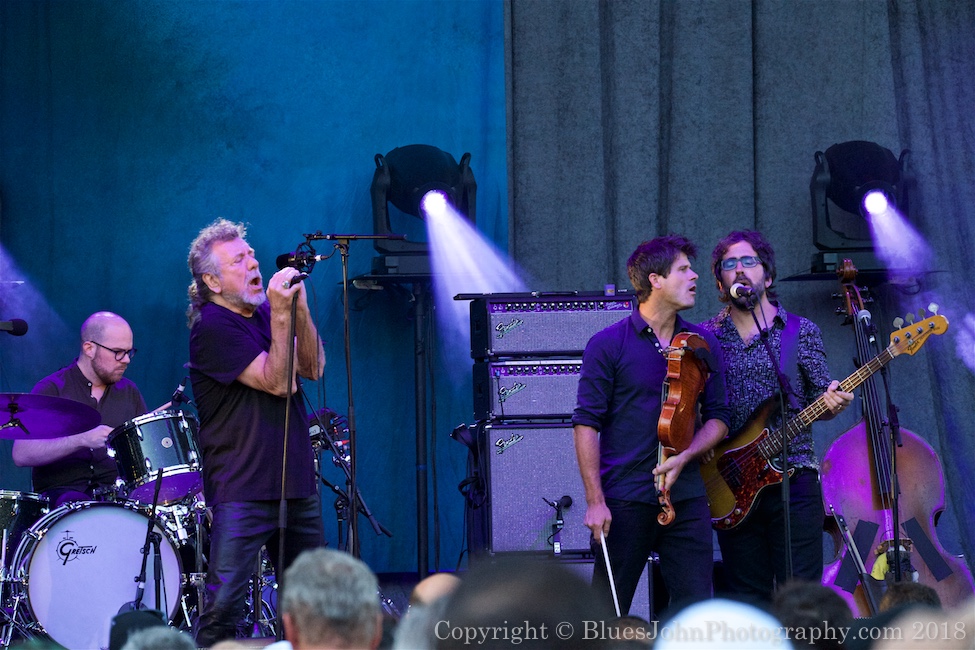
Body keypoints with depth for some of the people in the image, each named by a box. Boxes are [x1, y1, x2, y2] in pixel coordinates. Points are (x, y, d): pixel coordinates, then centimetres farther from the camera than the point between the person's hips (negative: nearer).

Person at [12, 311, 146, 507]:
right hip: (61, 491, -5)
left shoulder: (129, 392, 15)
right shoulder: (52, 390, -2)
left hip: (117, 491, 5)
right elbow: (21, 455, -13)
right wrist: (84, 440, -25)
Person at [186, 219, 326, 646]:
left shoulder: (265, 312, 14)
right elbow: (278, 382, -17)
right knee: (223, 609, -13)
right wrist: (280, 315, -21)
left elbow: (313, 369, 4)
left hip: (296, 483, 8)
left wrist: (300, 309, -7)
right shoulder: (212, 327, -11)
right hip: (242, 493, -8)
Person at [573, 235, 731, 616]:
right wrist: (595, 501, -12)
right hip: (625, 499, -3)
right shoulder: (608, 345, -2)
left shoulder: (703, 345, 11)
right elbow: (586, 424, -4)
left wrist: (684, 458, -7)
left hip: (686, 499, 3)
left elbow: (717, 417, 12)